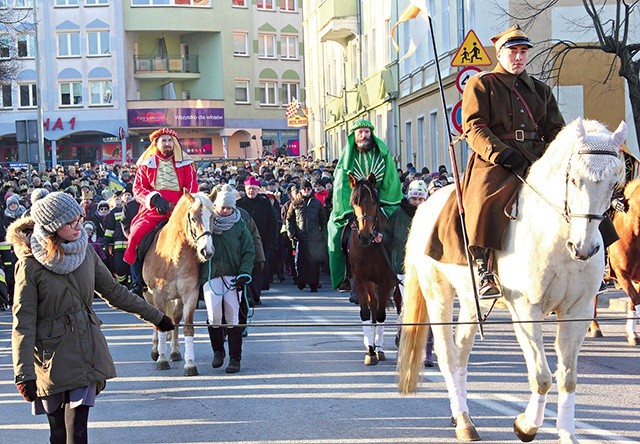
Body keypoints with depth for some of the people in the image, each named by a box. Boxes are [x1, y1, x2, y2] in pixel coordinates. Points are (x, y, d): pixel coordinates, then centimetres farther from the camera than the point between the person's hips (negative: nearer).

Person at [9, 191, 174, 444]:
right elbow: (23, 323, -14)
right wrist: (24, 374, -21)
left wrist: (154, 316, 18)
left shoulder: (85, 251, 0)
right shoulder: (31, 265, -14)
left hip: (87, 351, 3)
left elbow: (113, 291, 13)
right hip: (52, 355, -3)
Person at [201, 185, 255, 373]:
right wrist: (196, 275, 0)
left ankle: (235, 358, 3)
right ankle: (218, 351, 14)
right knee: (214, 317, -10)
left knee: (233, 318, -5)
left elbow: (249, 251, 5)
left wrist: (244, 274, -8)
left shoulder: (239, 225, 5)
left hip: (233, 276, 0)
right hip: (210, 275, 0)